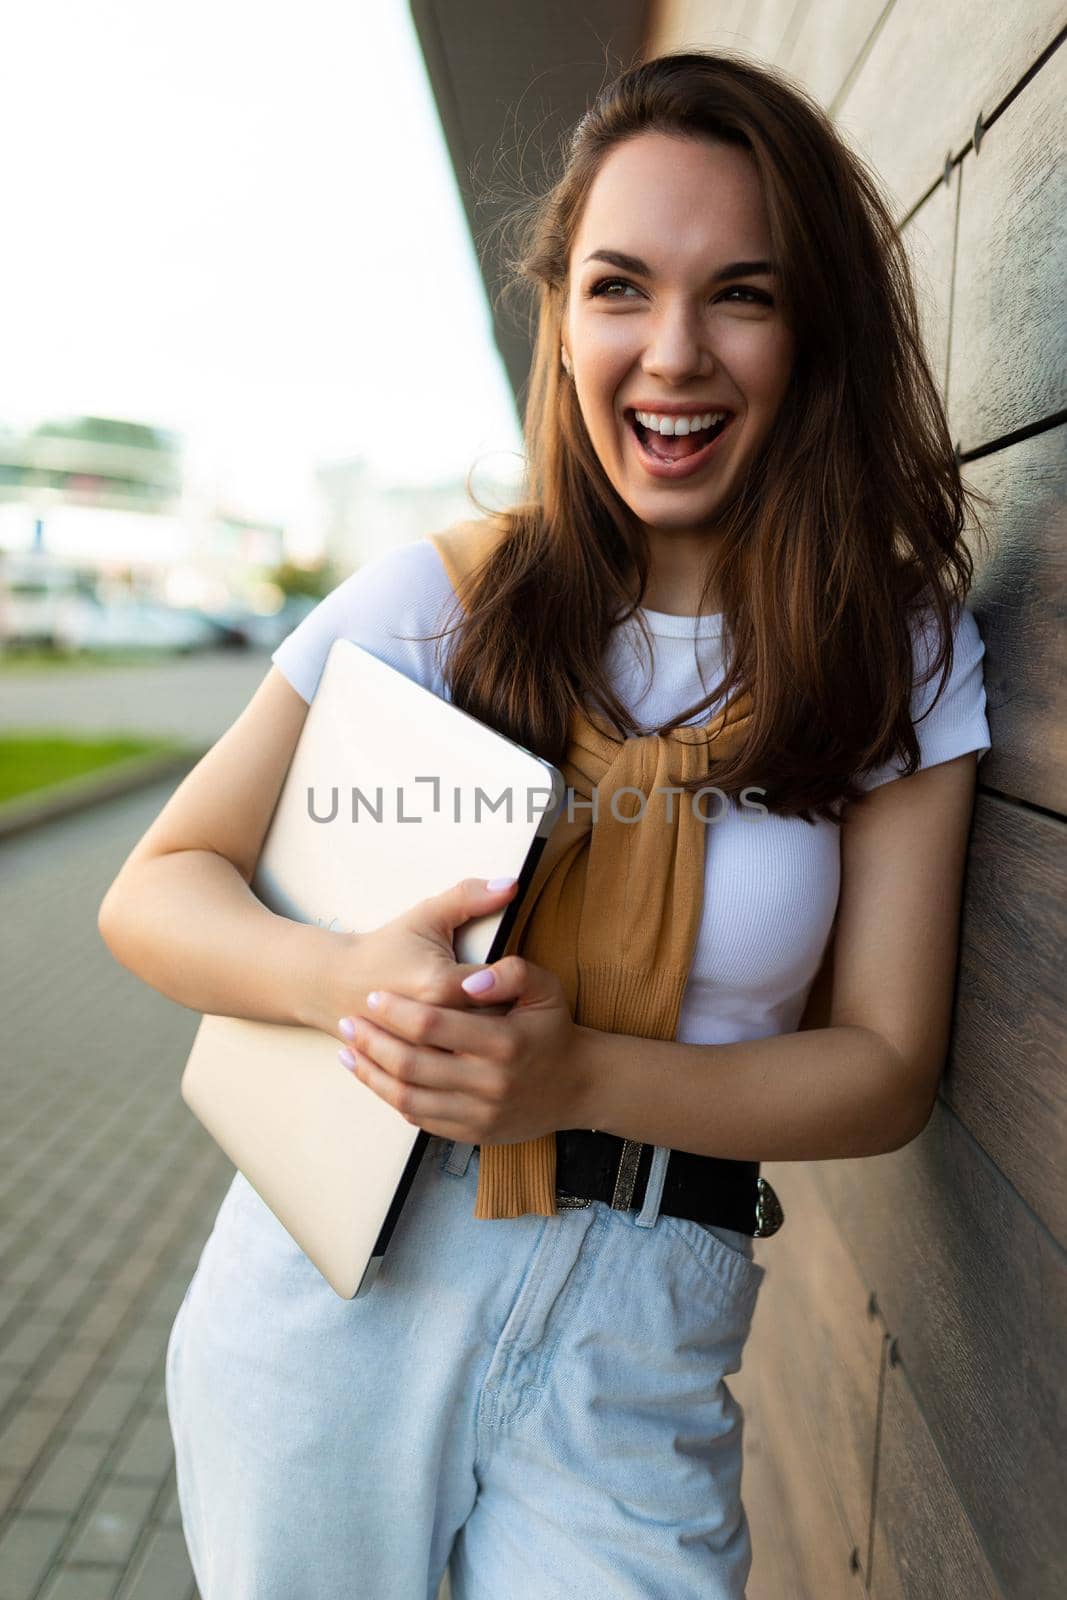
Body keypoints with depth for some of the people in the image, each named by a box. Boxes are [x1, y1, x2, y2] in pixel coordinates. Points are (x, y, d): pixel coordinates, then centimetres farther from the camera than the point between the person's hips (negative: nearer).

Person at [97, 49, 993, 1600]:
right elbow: (157, 888, -3)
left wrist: (585, 1077, -22)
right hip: (335, 1270, 1)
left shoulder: (902, 655, -4)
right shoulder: (441, 596, -6)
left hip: (635, 1347, 0)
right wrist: (348, 978, -24)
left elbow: (885, 1067, -5)